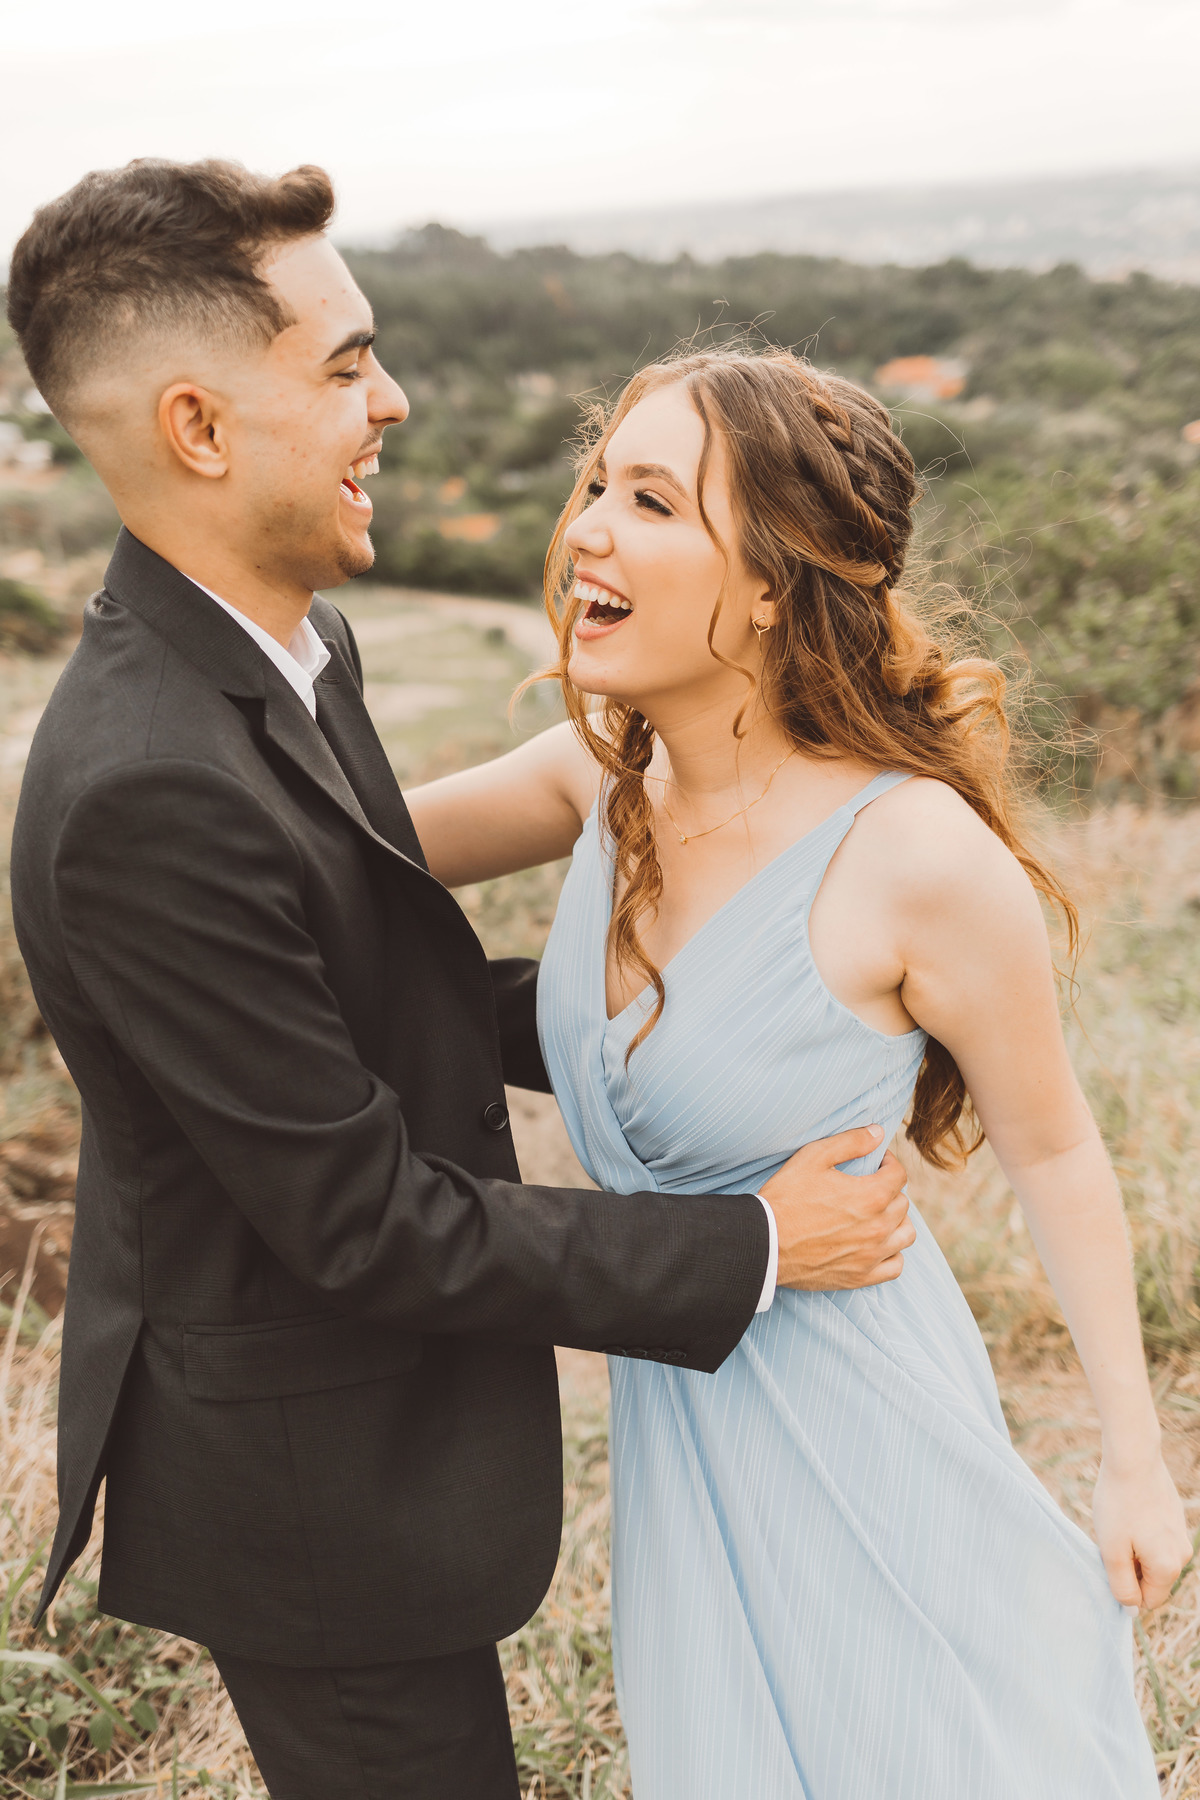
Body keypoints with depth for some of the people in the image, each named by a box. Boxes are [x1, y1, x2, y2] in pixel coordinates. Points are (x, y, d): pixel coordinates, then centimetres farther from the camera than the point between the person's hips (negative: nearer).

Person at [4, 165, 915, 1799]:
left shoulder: (286, 646, -2)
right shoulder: (148, 791, -33)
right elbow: (367, 1219, -27)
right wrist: (755, 1246, -19)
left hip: (371, 1406, 9)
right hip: (315, 1485, -9)